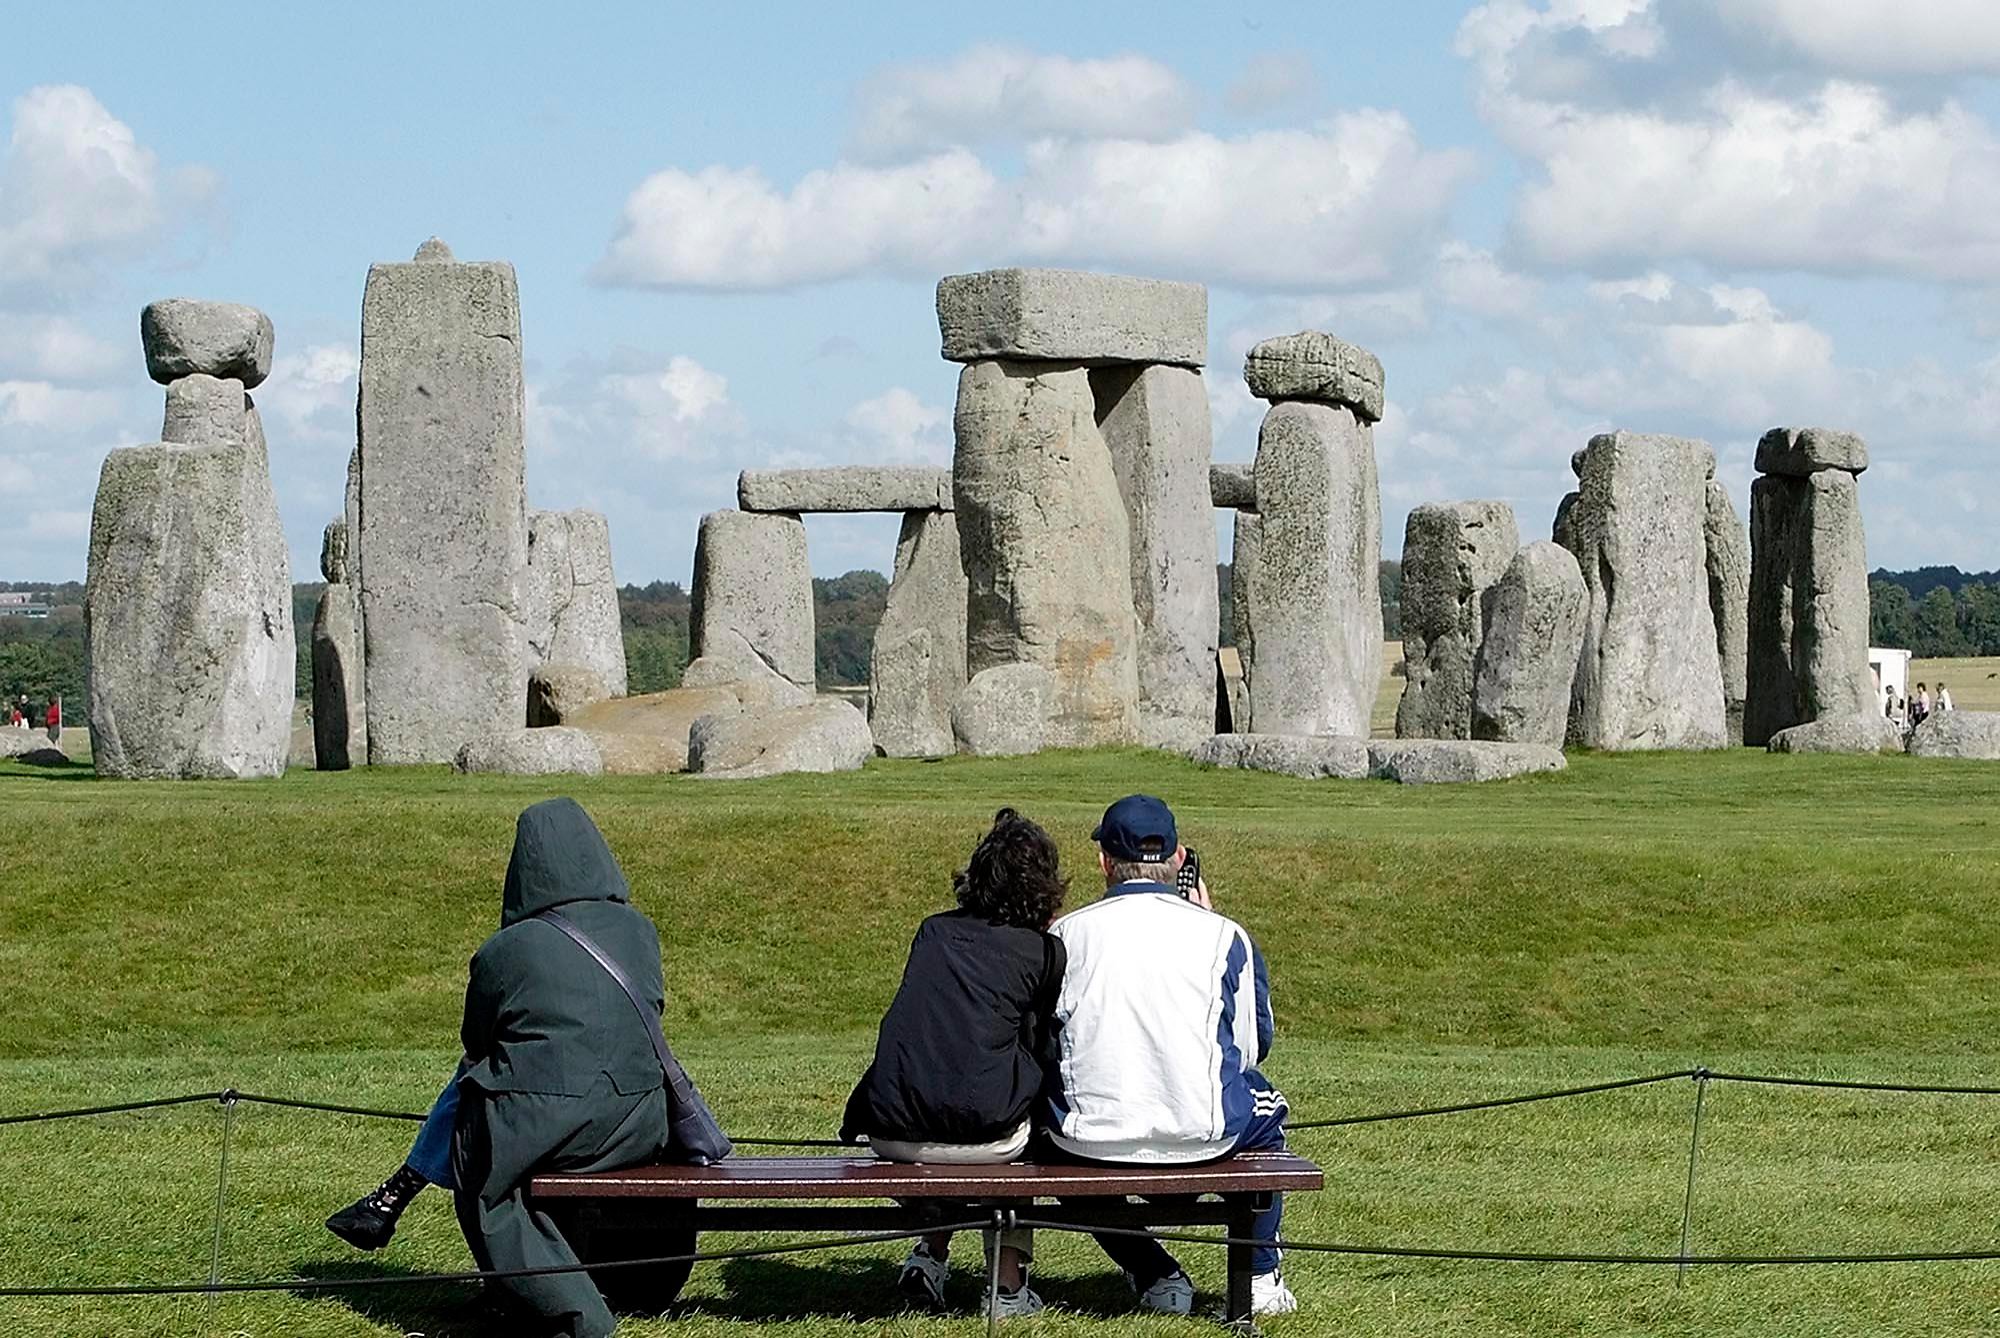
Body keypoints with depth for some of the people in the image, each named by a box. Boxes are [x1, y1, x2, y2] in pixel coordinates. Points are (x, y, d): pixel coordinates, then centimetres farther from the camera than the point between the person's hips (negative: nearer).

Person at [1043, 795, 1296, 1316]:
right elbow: (1252, 1049, 10)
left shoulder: (1064, 934, 2)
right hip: (1202, 1136, 0)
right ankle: (1259, 1278, 35)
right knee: (1265, 1104, 34)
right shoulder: (1221, 935, 0)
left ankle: (1152, 1274, 27)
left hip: (1089, 1139, 0)